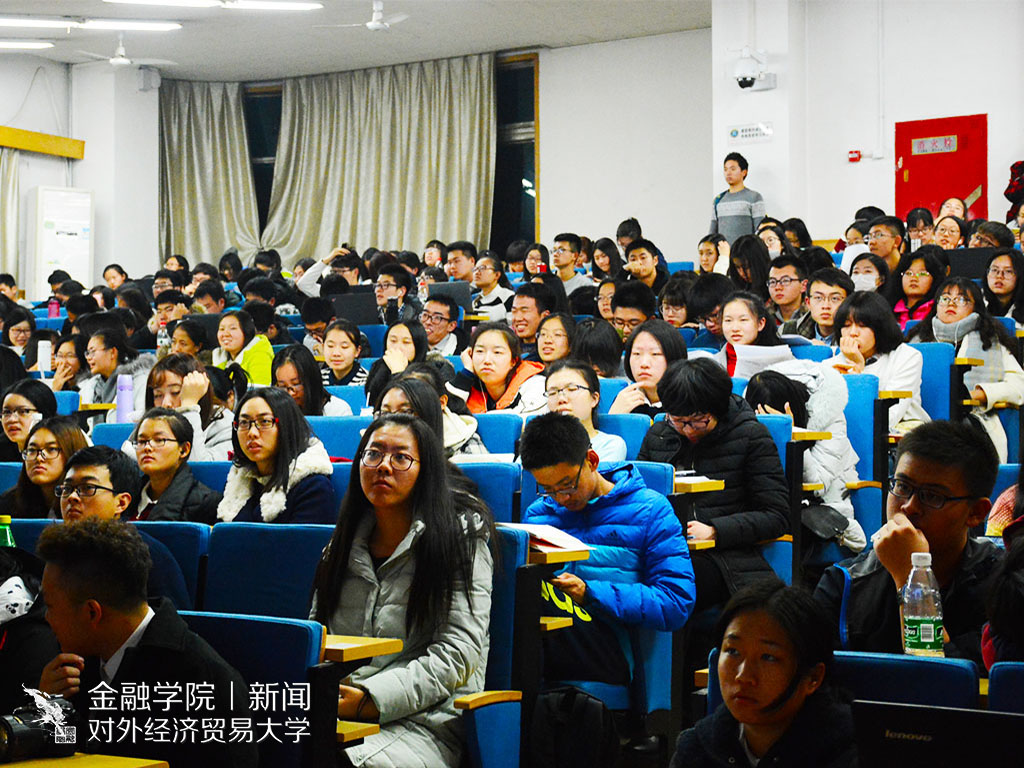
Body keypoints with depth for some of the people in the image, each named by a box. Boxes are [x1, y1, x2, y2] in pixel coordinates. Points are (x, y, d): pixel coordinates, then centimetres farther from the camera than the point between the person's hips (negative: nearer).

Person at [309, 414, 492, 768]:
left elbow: (458, 653, -7)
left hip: (425, 721, -5)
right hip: (338, 715, 5)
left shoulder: (461, 540, 3)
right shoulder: (342, 548, 20)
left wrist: (371, 699, -18)